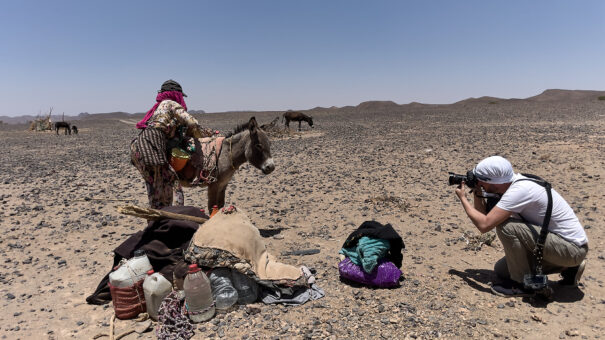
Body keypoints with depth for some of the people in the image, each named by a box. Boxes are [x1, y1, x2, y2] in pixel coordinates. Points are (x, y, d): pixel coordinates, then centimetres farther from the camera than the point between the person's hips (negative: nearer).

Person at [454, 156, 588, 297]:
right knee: (501, 270, 12)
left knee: (506, 226, -26)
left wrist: (463, 198, -19)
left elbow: (484, 225, -31)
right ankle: (567, 268, 18)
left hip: (572, 248, -9)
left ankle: (522, 283, -7)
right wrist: (477, 193, -7)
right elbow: (485, 217, 3)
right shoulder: (513, 184, 0)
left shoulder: (519, 190, -28)